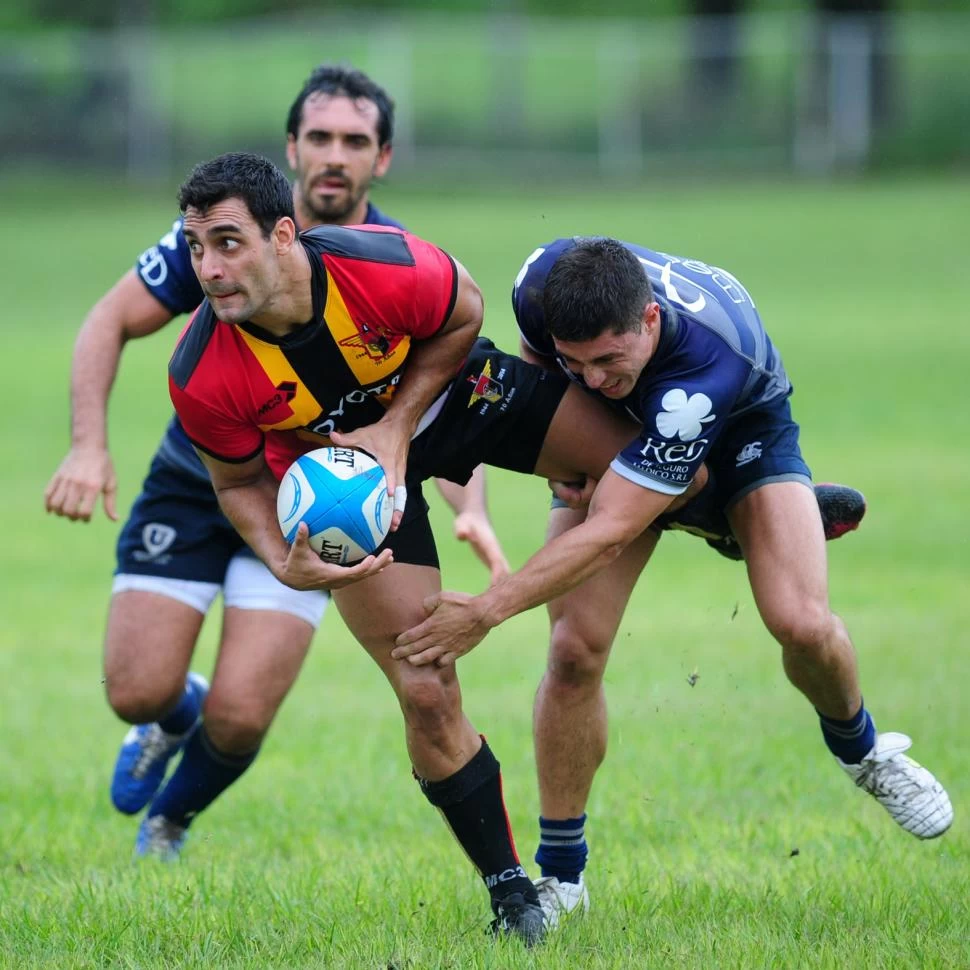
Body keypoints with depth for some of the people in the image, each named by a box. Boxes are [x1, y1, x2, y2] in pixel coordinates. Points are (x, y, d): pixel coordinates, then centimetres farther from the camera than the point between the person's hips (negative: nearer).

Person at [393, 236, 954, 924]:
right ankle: (560, 877, 2)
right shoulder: (543, 286, -33)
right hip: (615, 432, 3)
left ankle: (860, 750, 13)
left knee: (801, 623, -22)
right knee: (575, 649, -12)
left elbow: (611, 531, -43)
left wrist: (488, 611, -42)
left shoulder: (710, 359, -46)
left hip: (742, 429, -3)